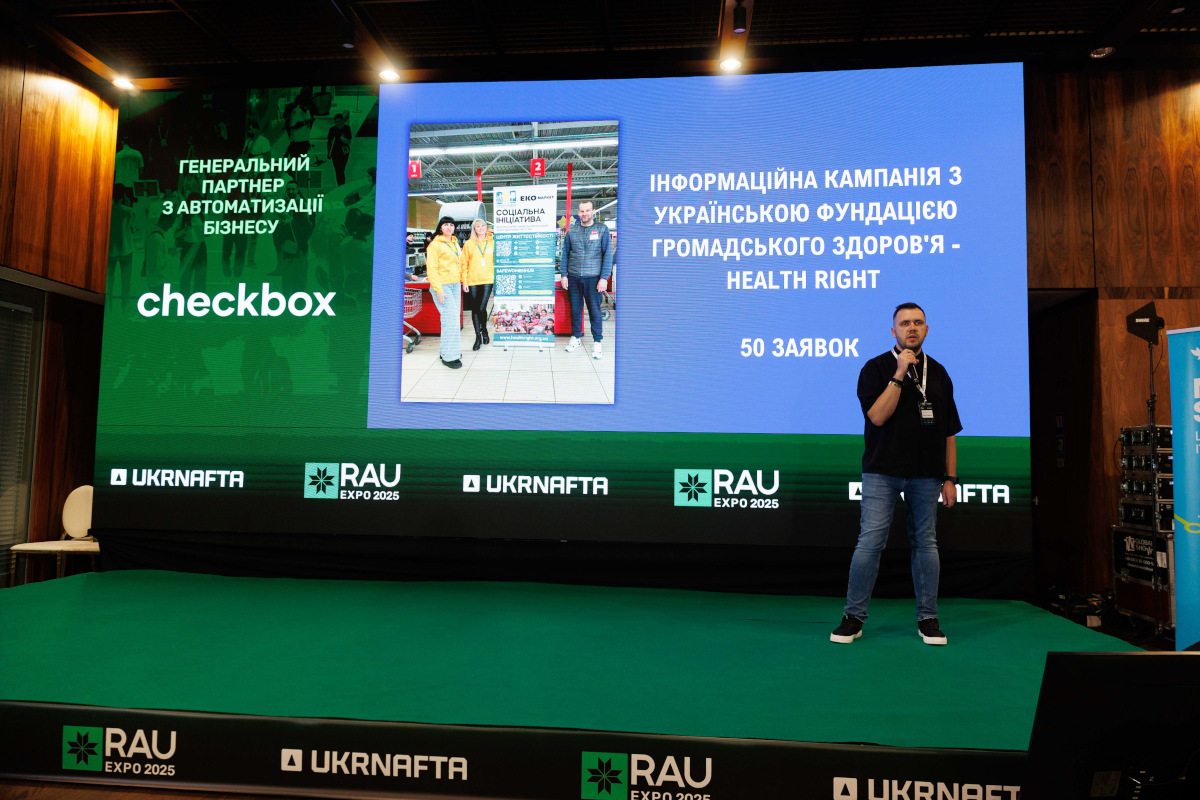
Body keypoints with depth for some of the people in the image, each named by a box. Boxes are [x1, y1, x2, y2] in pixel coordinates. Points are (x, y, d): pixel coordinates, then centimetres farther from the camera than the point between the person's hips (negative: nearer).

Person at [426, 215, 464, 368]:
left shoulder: (455, 243, 16)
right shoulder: (435, 245, -8)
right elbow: (431, 270, -12)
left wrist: (462, 280, 15)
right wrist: (439, 291, -18)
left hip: (455, 285, 8)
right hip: (442, 285, -8)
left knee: (454, 318, 8)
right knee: (450, 318, -13)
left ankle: (445, 351, 19)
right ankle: (449, 356, -7)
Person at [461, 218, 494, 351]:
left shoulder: (492, 243, 8)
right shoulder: (469, 244, 5)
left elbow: (496, 261, 12)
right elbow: (464, 264, 4)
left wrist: (497, 279, 4)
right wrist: (464, 281, -3)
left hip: (488, 280, -1)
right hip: (472, 281, 1)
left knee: (482, 308, -9)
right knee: (475, 309, 4)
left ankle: (484, 331, 18)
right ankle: (478, 337, 14)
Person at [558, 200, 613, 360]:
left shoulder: (602, 230, 2)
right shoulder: (571, 231, 9)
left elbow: (608, 255, -1)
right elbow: (565, 254, 11)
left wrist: (604, 278, -8)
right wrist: (564, 275, 4)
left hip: (593, 278, -2)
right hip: (573, 277, 3)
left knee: (594, 309, 0)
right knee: (575, 309, 9)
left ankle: (597, 342, 9)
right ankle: (576, 337, 24)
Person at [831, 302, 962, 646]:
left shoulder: (938, 373, 11)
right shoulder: (876, 368, 0)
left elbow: (949, 432, 12)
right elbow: (877, 415, -14)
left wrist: (950, 478, 7)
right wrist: (899, 374, -17)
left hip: (926, 474, 3)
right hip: (882, 472, -3)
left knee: (925, 543, 7)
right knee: (870, 542, -5)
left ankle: (927, 618, 18)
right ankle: (854, 616, 5)